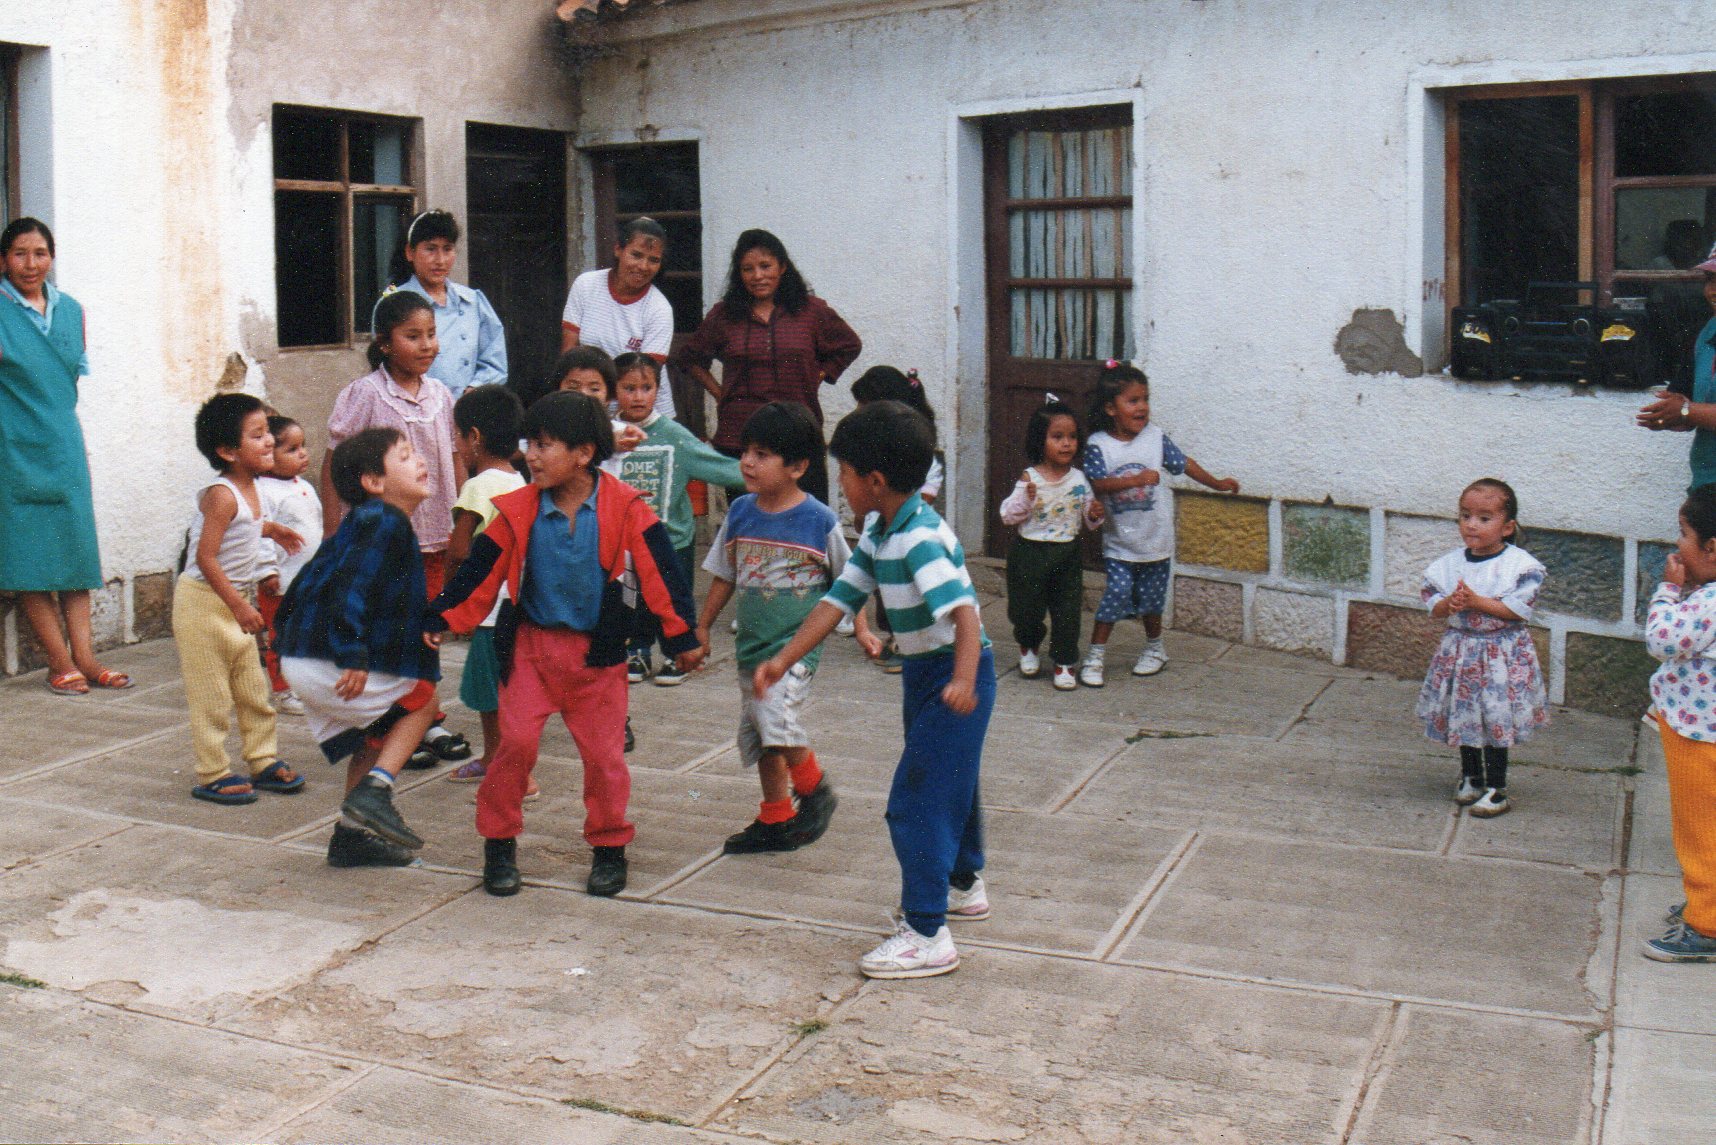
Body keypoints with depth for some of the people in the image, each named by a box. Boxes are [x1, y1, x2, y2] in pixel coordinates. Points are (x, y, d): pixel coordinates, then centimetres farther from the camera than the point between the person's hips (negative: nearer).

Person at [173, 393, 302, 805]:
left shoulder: (250, 489, 4)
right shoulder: (222, 495, -23)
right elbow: (206, 558, -26)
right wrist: (240, 606, -27)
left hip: (236, 600, 9)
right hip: (203, 601, -9)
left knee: (253, 687, 13)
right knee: (212, 694, -1)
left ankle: (263, 762, 23)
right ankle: (212, 775, 8)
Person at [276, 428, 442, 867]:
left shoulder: (367, 521, 17)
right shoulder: (385, 522, -14)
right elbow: (350, 587, -26)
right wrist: (352, 656, -28)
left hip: (304, 660, 9)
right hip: (326, 665, -9)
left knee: (376, 735, 21)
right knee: (422, 699, 6)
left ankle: (351, 834, 26)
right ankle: (374, 791, -4)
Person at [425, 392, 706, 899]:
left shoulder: (625, 509, -9)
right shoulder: (517, 512, -4)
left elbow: (660, 573, -7)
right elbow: (478, 574, 0)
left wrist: (682, 636, -7)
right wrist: (439, 622, -6)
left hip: (597, 650, -1)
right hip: (530, 644, 1)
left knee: (604, 752, 4)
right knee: (516, 741, -6)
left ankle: (609, 847, 21)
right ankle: (499, 845, 10)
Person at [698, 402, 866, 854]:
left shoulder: (819, 521, -10)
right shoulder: (740, 513, 3)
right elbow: (724, 576, 13)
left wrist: (861, 629, 0)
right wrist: (702, 627, 15)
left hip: (797, 643, -6)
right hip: (752, 643, 6)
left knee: (779, 719, -24)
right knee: (758, 733, 13)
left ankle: (814, 790, 4)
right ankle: (775, 821, 29)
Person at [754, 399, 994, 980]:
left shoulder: (920, 537, -25)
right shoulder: (878, 535, 4)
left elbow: (963, 611, -35)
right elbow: (838, 600, 6)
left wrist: (963, 681, -49)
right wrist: (783, 659, 3)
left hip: (953, 676, -10)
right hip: (922, 671, 10)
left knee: (915, 798, -10)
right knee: (950, 783, 25)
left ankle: (927, 935, -4)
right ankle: (964, 887, 46)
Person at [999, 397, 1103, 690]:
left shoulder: (1079, 479, 0)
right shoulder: (1030, 479, -10)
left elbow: (1087, 519, 11)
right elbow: (1008, 516, -10)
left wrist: (1094, 515, -12)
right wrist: (1025, 497, -26)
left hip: (1067, 555, 2)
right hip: (1031, 553, -2)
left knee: (1068, 611, 2)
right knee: (1026, 609, 8)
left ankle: (1064, 662, 17)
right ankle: (1028, 647, 38)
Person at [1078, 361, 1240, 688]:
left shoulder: (1155, 437, -3)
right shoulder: (1098, 444, -10)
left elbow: (1183, 464, 9)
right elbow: (1098, 483, -21)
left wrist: (1217, 483, 14)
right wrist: (1136, 480, -31)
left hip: (1155, 538, 2)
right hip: (1118, 541, -2)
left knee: (1150, 599, 13)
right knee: (1117, 593, -9)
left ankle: (1155, 649, 36)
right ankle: (1094, 657, 2)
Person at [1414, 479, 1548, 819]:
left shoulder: (1520, 565, -10)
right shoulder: (1449, 564, 2)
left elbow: (1518, 610, -17)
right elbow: (1434, 608, 3)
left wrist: (1476, 601, -23)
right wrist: (1449, 604, -19)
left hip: (1502, 655, -4)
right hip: (1460, 650, 4)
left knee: (1496, 721, -1)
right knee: (1464, 718, 12)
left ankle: (1496, 790, 10)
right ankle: (1471, 778, 30)